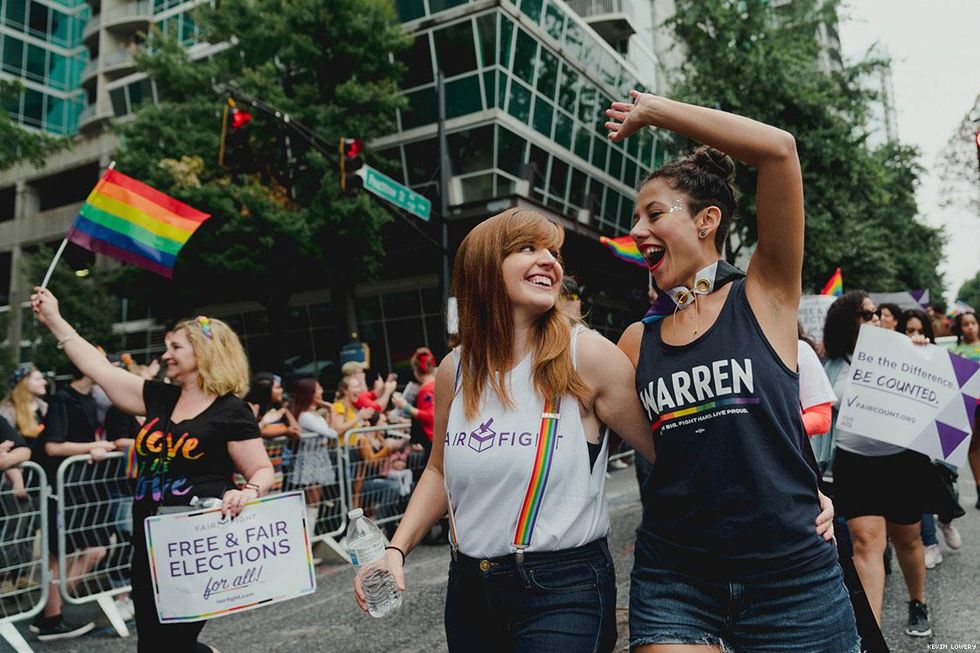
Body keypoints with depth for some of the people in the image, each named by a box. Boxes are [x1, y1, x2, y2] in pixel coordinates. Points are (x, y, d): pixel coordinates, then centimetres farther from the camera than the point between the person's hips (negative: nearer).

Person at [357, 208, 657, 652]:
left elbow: (668, 452, -8)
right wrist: (396, 550, 5)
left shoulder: (586, 355, -12)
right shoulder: (454, 369, 0)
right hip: (469, 587, 4)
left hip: (565, 588, -4)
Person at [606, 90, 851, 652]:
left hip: (789, 573, -2)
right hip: (672, 577, 3)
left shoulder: (765, 296, -5)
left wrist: (651, 111, -9)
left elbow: (778, 148, -16)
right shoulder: (637, 340, 4)